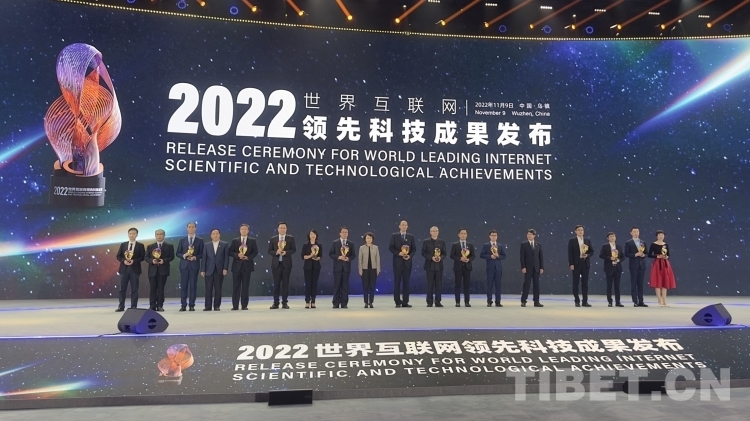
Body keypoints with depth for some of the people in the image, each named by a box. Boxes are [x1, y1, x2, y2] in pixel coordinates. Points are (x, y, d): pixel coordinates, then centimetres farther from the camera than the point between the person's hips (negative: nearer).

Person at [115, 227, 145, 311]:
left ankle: (133, 307, 5)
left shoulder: (140, 245, 3)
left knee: (134, 289, 1)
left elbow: (142, 257, -3)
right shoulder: (123, 244, 10)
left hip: (135, 269, -2)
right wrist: (124, 260, -11)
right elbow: (118, 256, 8)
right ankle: (121, 306, 11)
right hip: (124, 269, 2)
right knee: (122, 289, 4)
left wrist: (134, 261, -17)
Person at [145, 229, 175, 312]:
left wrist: (164, 261, -16)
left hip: (163, 270, -2)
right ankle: (152, 306, 3)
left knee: (161, 288, -1)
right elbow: (146, 257, 8)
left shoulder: (169, 246, 7)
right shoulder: (150, 246, 15)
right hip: (152, 270, 2)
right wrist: (152, 261, -12)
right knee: (152, 288, 0)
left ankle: (160, 306, 4)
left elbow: (171, 257, 1)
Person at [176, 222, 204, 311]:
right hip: (184, 265, 2)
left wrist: (195, 257, -14)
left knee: (193, 286, -1)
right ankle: (183, 305, 7)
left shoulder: (200, 240, 5)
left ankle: (192, 305, 5)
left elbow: (202, 253, 2)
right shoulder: (182, 240, 10)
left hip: (194, 265, -1)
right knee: (183, 286, 1)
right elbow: (178, 253, 8)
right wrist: (184, 255, -11)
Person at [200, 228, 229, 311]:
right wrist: (202, 270, -1)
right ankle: (208, 306, 3)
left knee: (218, 289, 1)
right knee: (208, 289, -1)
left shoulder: (224, 244, 6)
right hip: (209, 270, 1)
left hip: (220, 270, -1)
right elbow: (203, 258, 7)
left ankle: (217, 306, 6)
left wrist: (225, 269, -8)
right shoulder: (207, 245, 12)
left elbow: (226, 257, 1)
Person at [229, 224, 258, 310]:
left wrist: (248, 257, -12)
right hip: (237, 265, 1)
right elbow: (230, 252, 3)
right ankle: (235, 305, 5)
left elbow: (255, 252, 3)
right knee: (236, 286, 1)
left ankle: (244, 305, 6)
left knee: (245, 286, 1)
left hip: (247, 265, -1)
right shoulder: (235, 241, 8)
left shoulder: (252, 241, 7)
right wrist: (237, 255, -14)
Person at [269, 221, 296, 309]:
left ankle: (284, 302, 8)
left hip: (286, 263, -1)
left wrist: (286, 252, -15)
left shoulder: (290, 238, 4)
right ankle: (275, 303, 8)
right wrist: (276, 252, -15)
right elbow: (269, 251, 5)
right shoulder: (273, 239, 7)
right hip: (276, 263, 1)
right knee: (276, 283, 3)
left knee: (285, 283, 2)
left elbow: (293, 249, 2)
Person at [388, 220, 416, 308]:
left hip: (407, 262, 2)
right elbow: (390, 247, -1)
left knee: (406, 282, 3)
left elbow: (414, 249, 8)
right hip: (397, 262, -2)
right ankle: (398, 302, 4)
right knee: (397, 282, -1)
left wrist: (410, 256, -10)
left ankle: (405, 302, 7)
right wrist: (398, 253, -15)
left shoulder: (411, 237, 10)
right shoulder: (394, 236, 4)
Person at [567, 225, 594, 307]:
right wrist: (571, 264, -10)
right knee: (576, 283, 1)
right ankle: (577, 301, 8)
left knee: (585, 283, 4)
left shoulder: (588, 240, 10)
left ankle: (585, 301, 8)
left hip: (585, 263, 3)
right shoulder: (572, 241, 1)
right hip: (576, 264, -3)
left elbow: (592, 251, 13)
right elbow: (570, 253, -3)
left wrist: (587, 255, -9)